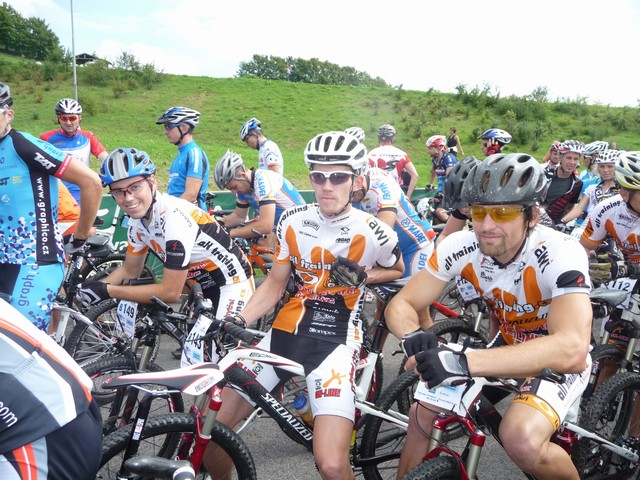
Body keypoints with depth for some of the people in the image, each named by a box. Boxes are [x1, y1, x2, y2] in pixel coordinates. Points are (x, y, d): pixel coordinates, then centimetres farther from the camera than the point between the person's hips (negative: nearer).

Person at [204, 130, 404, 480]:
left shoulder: (373, 233, -7)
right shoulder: (293, 221, 2)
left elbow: (398, 271, 13)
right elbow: (275, 283, 9)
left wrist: (364, 275, -9)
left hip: (336, 339, -4)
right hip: (286, 331, 4)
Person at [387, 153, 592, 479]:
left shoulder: (560, 254, -32)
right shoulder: (461, 247, -18)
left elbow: (572, 349, -45)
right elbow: (401, 304, -12)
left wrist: (465, 362, -54)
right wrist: (413, 336, -38)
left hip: (558, 361, -4)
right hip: (506, 347, 5)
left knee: (522, 440, -30)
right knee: (422, 414, -10)